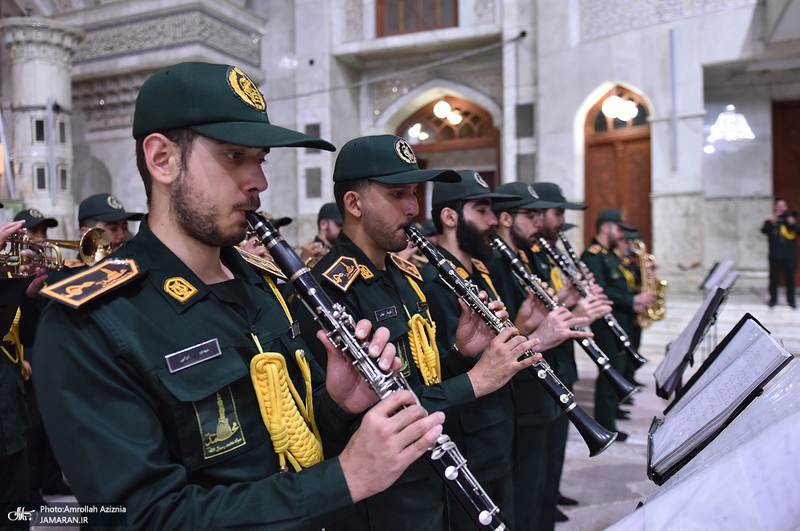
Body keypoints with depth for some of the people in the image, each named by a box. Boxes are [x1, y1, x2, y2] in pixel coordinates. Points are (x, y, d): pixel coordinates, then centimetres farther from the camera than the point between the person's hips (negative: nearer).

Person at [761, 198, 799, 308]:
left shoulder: (791, 218, 10)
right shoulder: (770, 220, 5)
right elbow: (764, 230, -11)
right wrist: (772, 221, -23)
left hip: (789, 256, 1)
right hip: (775, 256, -1)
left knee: (790, 278, 5)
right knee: (774, 278, 2)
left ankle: (791, 300, 16)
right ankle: (773, 299, 15)